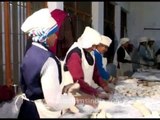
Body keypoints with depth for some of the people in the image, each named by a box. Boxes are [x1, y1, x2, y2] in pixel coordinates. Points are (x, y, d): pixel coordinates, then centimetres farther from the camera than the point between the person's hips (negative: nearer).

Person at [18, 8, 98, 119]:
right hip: (41, 113, -8)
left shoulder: (31, 53, 2)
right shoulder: (48, 60, -25)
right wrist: (82, 99, -17)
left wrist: (62, 90, 12)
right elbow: (54, 102, -27)